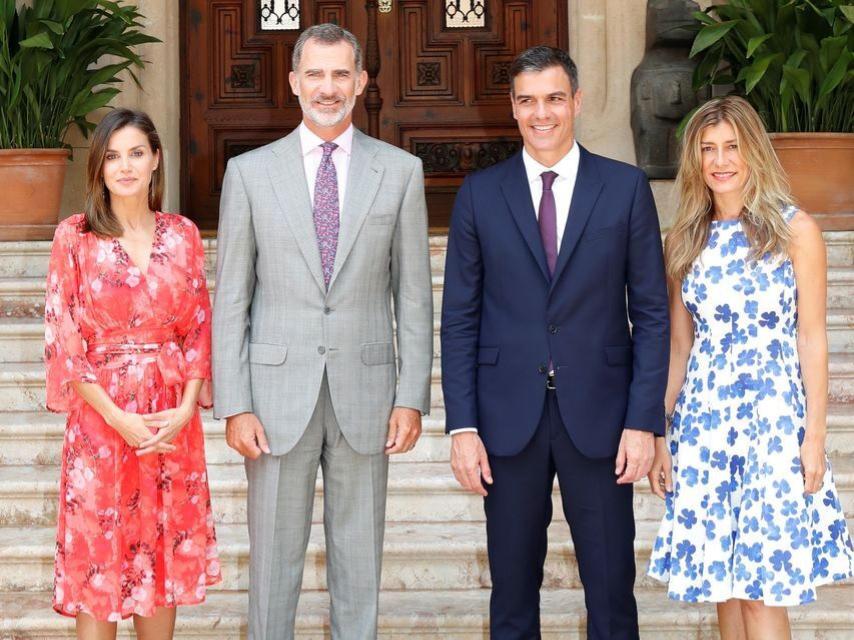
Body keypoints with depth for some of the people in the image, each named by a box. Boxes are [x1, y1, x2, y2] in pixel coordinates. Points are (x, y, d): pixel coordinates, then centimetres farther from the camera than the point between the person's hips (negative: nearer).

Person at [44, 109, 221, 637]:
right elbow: (63, 338, -6)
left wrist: (186, 407, -8)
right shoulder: (75, 237, -4)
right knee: (98, 555, 2)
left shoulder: (183, 235, 5)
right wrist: (117, 417, -13)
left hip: (173, 419, 3)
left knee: (164, 554, 10)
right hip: (101, 417, -3)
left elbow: (199, 329, 6)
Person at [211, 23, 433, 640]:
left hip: (365, 391, 1)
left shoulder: (400, 171, 3)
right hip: (278, 390, 0)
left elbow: (414, 293, 4)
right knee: (274, 552, 6)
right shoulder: (250, 172, 2)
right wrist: (234, 405, -5)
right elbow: (231, 299, 1)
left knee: (359, 554, 9)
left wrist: (412, 396, -2)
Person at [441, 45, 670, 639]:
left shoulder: (626, 187, 2)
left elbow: (651, 312, 1)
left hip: (598, 416, -1)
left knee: (612, 589, 5)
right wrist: (463, 426, -3)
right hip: (509, 414, 1)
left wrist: (643, 420, -6)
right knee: (513, 590, 9)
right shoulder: (480, 193, 4)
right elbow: (459, 317, 4)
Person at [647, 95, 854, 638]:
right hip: (703, 416, 4)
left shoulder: (795, 230, -2)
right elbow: (678, 345, 12)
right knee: (723, 578, 8)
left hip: (775, 414, -4)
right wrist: (658, 434, 8)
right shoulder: (685, 240, 9)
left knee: (762, 584, -5)